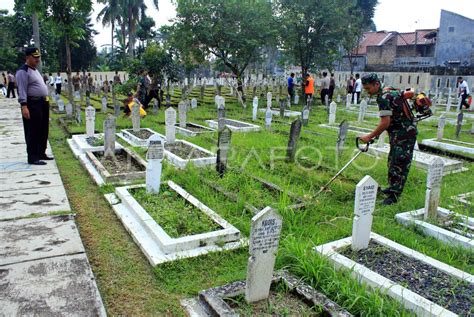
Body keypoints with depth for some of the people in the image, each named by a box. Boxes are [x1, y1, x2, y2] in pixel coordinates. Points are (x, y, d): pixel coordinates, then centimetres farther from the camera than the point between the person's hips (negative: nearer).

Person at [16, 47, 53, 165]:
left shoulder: (35, 70, 19)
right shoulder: (23, 71, -10)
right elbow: (22, 90, -17)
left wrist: (46, 102, 21)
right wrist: (24, 106, -24)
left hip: (43, 103, 10)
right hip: (32, 104, -10)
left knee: (43, 131, 14)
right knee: (33, 132, -5)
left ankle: (41, 154, 25)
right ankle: (32, 157, 0)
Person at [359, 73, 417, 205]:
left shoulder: (383, 97, -19)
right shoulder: (390, 91, 12)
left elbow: (385, 123, -23)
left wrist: (370, 136, -16)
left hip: (404, 134, -11)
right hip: (406, 131, 11)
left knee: (399, 164, -8)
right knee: (393, 160, 18)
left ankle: (393, 195, -4)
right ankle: (393, 187, 30)